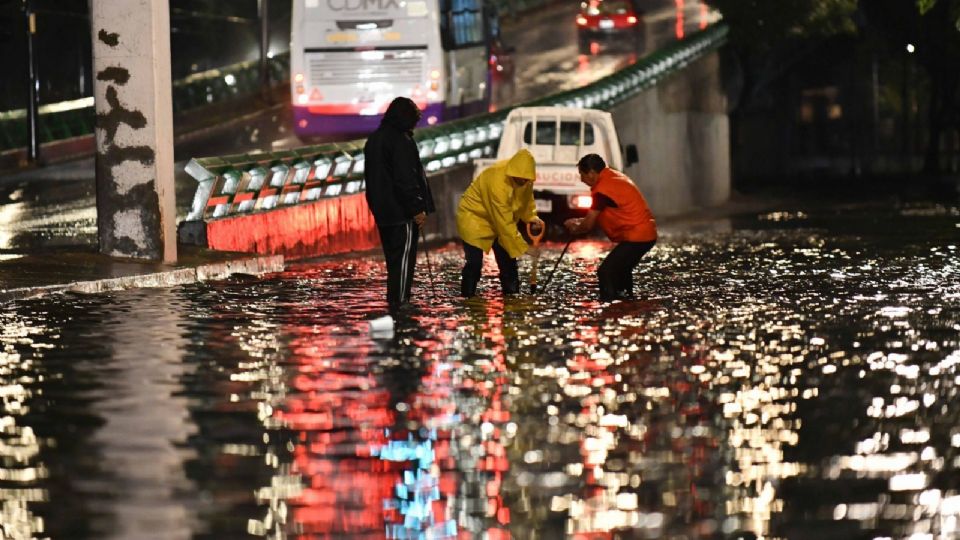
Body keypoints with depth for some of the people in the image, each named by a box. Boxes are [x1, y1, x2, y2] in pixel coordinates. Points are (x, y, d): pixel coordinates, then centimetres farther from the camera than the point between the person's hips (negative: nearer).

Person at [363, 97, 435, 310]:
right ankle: (399, 302, -9)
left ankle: (394, 300, 18)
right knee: (404, 258, -6)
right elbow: (406, 178, -19)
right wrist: (417, 208, -16)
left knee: (393, 258, 14)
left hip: (383, 211, 9)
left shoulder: (374, 139, 15)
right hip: (402, 212, -9)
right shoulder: (400, 141, -14)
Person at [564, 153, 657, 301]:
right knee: (620, 270, 26)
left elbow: (588, 225, -10)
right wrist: (580, 221, 18)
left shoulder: (602, 190, -17)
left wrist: (575, 229, 10)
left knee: (606, 272, -12)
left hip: (636, 237, -10)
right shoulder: (614, 176, 14)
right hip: (647, 233, 10)